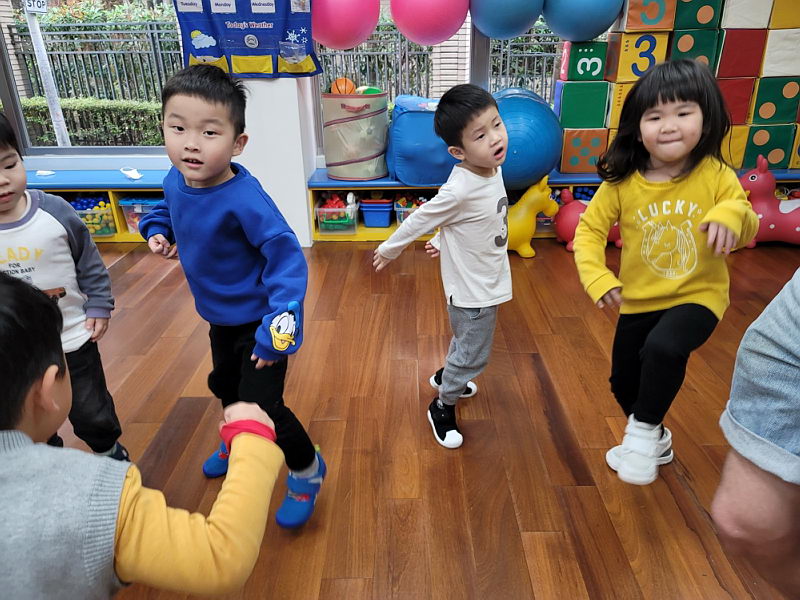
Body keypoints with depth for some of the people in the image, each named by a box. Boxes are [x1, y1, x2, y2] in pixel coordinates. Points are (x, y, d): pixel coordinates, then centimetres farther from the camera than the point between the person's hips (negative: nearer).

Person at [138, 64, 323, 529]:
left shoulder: (244, 199, -34)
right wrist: (158, 230, -5)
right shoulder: (176, 181, -10)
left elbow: (287, 257, -33)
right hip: (220, 316, 8)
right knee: (224, 385, 29)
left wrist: (279, 325, -40)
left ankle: (307, 471, 26)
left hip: (259, 321, -8)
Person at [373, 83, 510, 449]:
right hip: (471, 289, -8)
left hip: (487, 282, 8)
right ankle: (443, 407, 30)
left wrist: (445, 239, 21)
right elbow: (418, 220, -18)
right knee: (473, 353, 7)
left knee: (468, 341, 28)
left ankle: (446, 377, 55)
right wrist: (388, 251, -5)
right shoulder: (460, 190, -32)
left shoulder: (491, 169, -5)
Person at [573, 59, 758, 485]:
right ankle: (654, 442, 46)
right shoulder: (622, 183, -13)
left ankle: (645, 428, -2)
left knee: (664, 347, -33)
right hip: (639, 299, 3)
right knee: (624, 380, 14)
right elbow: (589, 229, -9)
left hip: (698, 295, -3)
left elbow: (747, 229, -5)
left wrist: (734, 216, -30)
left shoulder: (716, 176, -13)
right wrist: (596, 276, -26)